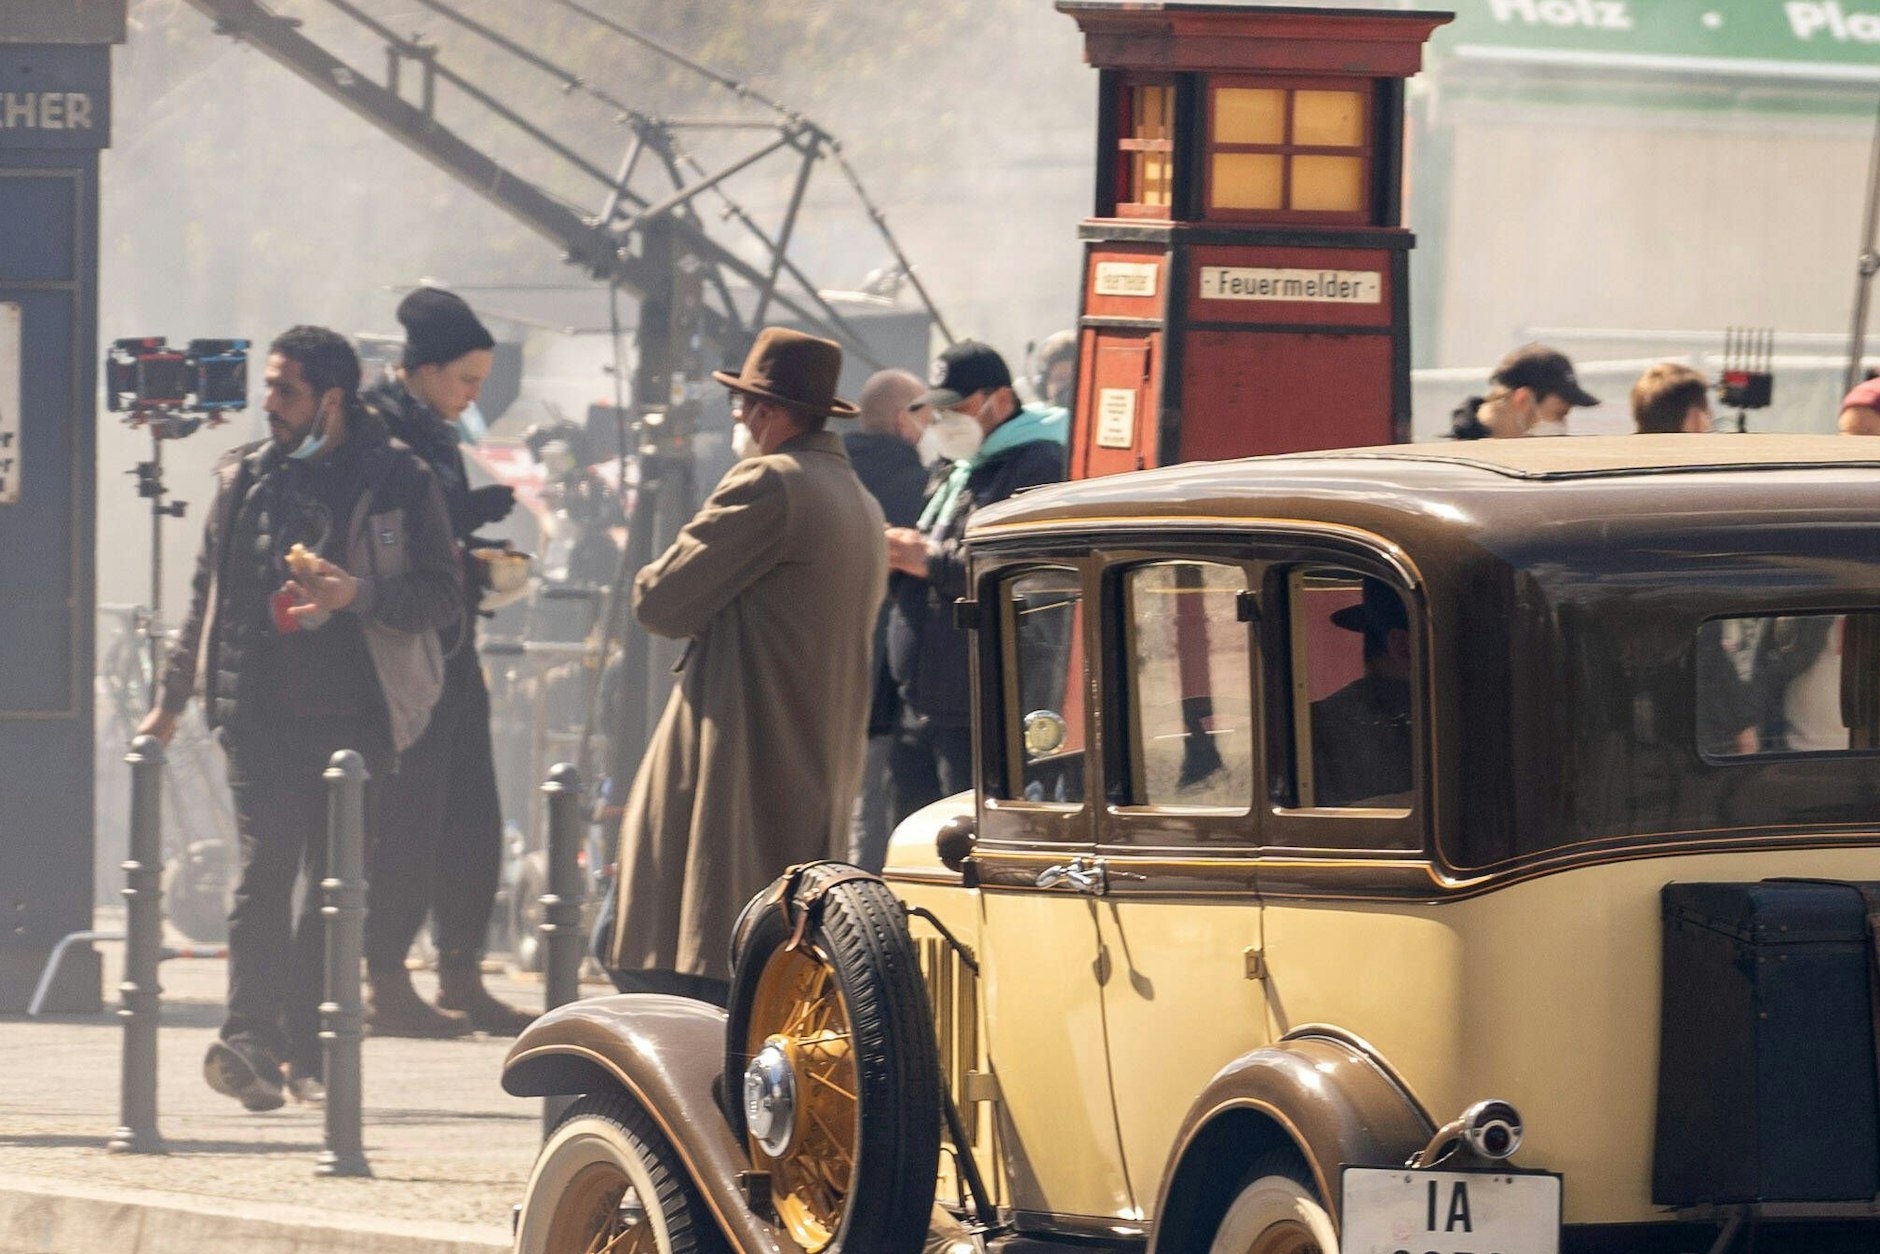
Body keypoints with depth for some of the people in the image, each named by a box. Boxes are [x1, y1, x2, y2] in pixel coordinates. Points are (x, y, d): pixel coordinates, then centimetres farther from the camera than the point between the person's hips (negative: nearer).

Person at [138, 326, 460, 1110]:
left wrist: (358, 594, -16)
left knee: (334, 880, 1)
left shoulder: (397, 482, 2)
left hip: (352, 713, -1)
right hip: (259, 713, 1)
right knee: (264, 867, -13)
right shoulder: (245, 479, 12)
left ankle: (307, 1052, 9)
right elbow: (209, 594, 21)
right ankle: (251, 1043, -19)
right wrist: (172, 696, 21)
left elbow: (442, 596, 0)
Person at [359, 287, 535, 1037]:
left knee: (471, 826, 9)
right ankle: (386, 985, -2)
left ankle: (461, 981, 14)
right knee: (407, 824, -7)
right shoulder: (379, 430, -11)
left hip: (450, 653, 10)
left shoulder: (433, 433, 17)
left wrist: (480, 558, 11)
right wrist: (475, 510, -20)